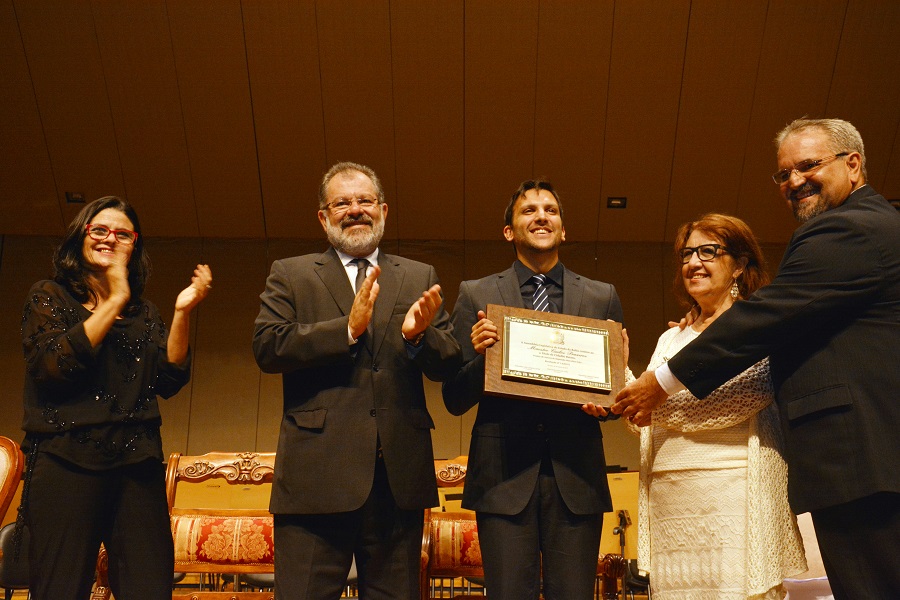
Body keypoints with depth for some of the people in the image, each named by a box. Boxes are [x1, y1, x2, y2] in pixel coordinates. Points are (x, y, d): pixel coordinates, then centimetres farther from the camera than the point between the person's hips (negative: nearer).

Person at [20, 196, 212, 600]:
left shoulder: (143, 311, 16)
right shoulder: (49, 296, 8)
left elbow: (169, 381, 4)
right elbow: (54, 366, -10)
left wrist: (182, 312, -7)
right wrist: (114, 301, -8)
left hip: (137, 465, 3)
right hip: (66, 461, -3)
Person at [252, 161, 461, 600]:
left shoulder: (420, 278, 15)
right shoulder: (290, 275, 10)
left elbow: (448, 366, 7)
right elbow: (266, 347, -6)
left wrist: (418, 335, -14)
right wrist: (347, 328, -17)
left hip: (399, 476, 2)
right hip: (317, 473, -2)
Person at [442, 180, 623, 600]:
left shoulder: (603, 298, 12)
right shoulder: (476, 295, 8)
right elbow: (455, 400, 6)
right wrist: (479, 355, -13)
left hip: (575, 474, 1)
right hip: (504, 474, -1)